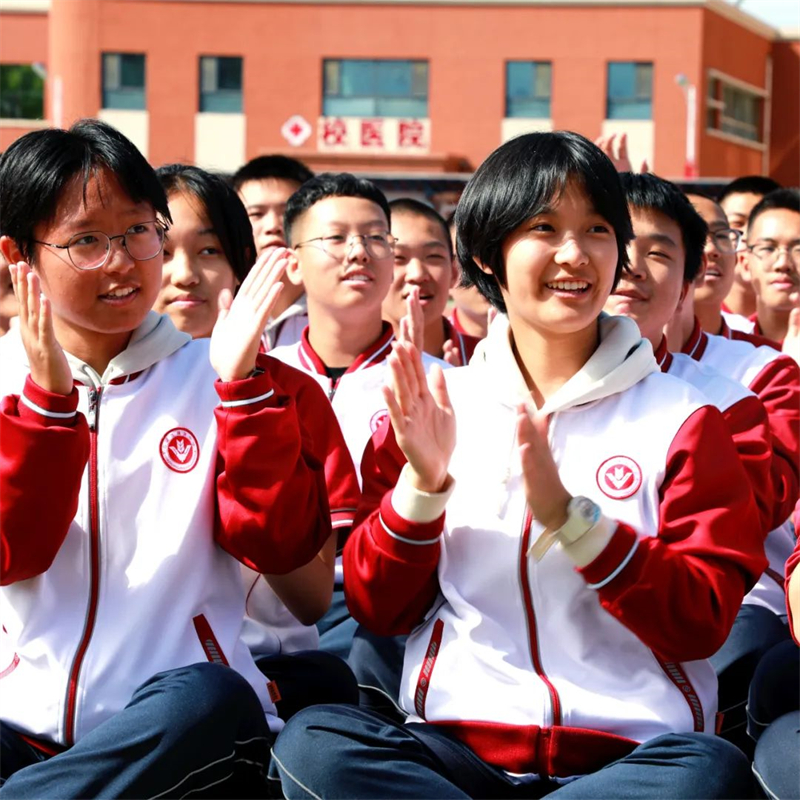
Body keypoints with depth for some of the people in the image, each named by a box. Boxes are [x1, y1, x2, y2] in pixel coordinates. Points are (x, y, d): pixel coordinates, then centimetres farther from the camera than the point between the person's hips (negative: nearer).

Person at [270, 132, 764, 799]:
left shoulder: (679, 418, 6)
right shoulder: (436, 409, 12)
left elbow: (703, 622, -3)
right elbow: (378, 609, 9)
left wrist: (566, 514, -15)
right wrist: (421, 484, -9)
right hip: (458, 739, 0)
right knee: (309, 742, -29)